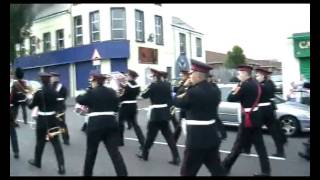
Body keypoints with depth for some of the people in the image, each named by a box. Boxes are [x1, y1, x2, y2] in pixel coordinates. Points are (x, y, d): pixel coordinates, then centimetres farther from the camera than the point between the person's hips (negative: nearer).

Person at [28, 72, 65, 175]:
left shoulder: (38, 93, -12)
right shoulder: (54, 92, 0)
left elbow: (31, 106, -1)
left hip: (42, 120, -3)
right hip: (53, 119, 3)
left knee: (40, 142, 15)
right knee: (56, 143, 3)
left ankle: (37, 162, 37)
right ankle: (61, 167, -2)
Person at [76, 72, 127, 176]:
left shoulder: (91, 92, -4)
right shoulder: (112, 92, 7)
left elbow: (80, 100, 10)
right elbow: (116, 107, 13)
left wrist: (78, 96, 31)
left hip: (95, 124, -3)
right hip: (110, 123, 3)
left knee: (91, 151, 15)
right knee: (114, 151, 2)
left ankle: (87, 174, 32)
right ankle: (123, 174, -3)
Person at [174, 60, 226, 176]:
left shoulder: (193, 92, -19)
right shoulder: (215, 90, 4)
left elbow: (176, 101, -5)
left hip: (196, 138, -7)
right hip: (212, 136, 8)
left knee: (188, 171, 7)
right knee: (217, 169, 16)